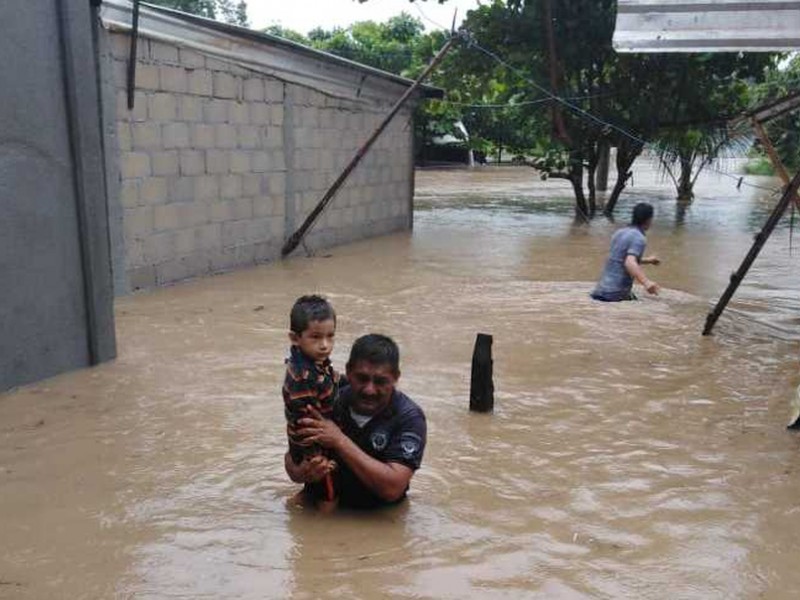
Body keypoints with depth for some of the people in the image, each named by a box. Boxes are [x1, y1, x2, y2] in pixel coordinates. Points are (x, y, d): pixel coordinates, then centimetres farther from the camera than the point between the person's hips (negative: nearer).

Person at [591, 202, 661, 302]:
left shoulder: (620, 233, 14)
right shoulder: (639, 238, -11)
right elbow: (629, 263, -28)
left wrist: (647, 260, 40)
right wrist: (646, 282, -42)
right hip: (616, 294, -8)